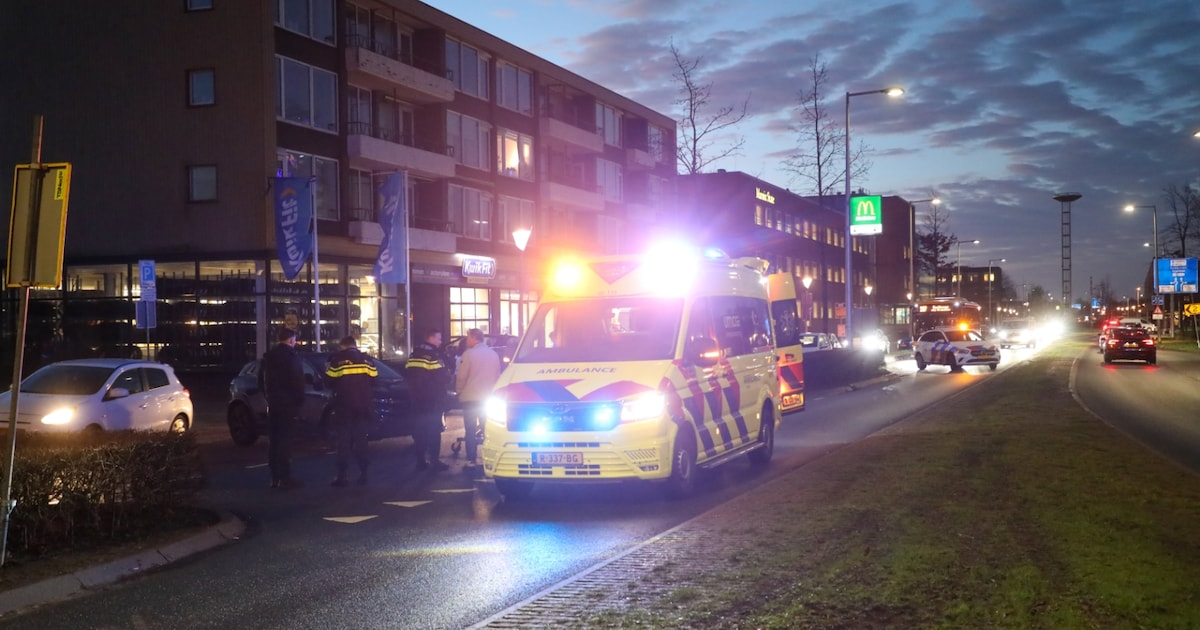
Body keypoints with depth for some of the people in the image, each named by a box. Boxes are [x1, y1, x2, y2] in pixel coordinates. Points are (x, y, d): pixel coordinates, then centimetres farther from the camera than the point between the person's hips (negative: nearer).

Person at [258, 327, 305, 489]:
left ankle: (274, 476, 14)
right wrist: (299, 402, -5)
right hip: (288, 404, -7)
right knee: (285, 440, -7)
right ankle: (284, 477, -8)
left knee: (273, 440, 11)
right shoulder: (292, 357, -11)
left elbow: (261, 381, 16)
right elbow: (298, 383, -14)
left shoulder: (268, 357, 11)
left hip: (272, 404, 7)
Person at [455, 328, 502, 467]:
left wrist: (459, 391, 4)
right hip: (488, 398, 5)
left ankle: (471, 460, -2)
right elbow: (497, 376, 9)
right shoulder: (493, 354, 5)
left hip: (470, 398, -5)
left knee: (471, 430, 0)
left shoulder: (469, 354, -12)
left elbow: (461, 376, -11)